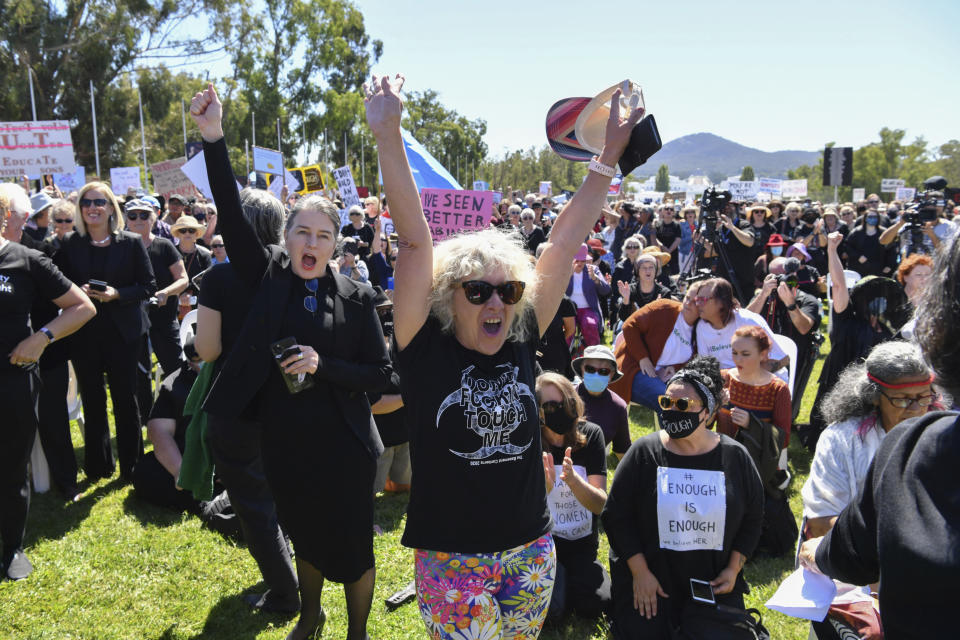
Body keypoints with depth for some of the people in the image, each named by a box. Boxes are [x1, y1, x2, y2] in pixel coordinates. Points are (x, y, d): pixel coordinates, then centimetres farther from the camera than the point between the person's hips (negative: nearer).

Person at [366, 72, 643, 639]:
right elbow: (414, 240, -19)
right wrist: (389, 138, -22)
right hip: (450, 556, -3)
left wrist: (609, 156, -1)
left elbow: (565, 244, -3)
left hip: (532, 550, 4)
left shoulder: (521, 343, -3)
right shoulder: (427, 348, -12)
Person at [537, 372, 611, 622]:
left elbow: (600, 504, -14)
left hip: (582, 543, 2)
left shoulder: (590, 434, -8)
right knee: (548, 609, -24)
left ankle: (570, 579, 12)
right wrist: (544, 488, -38)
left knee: (597, 604, -19)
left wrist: (573, 479, -34)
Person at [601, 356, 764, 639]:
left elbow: (751, 519, 8)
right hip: (649, 581, -1)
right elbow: (616, 515, -5)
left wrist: (733, 568, -2)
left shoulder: (735, 456, -1)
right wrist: (639, 572, -11)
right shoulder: (643, 452, -5)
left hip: (715, 583, 2)